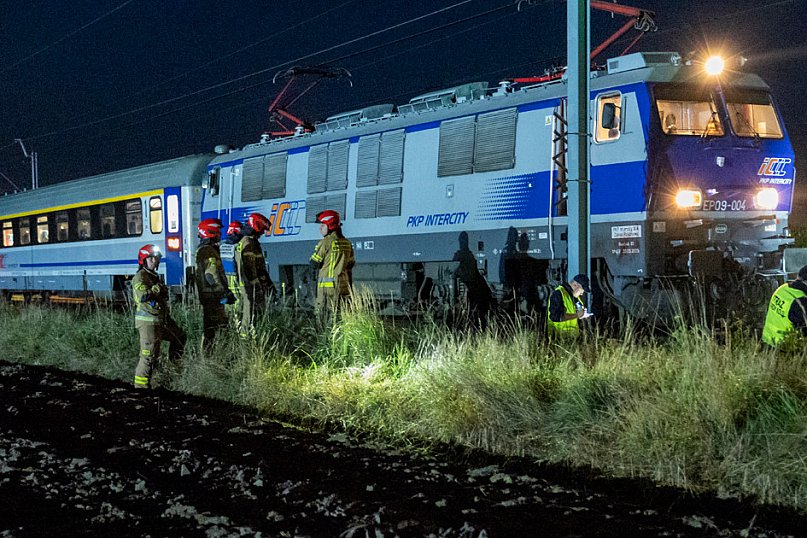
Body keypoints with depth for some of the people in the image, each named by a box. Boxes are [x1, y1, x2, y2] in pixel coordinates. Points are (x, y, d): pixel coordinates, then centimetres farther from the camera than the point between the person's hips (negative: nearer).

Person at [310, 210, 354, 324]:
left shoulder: (325, 242, -9)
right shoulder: (347, 243, 10)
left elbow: (314, 264, -5)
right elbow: (351, 264, 16)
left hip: (327, 285, -6)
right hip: (344, 285, 6)